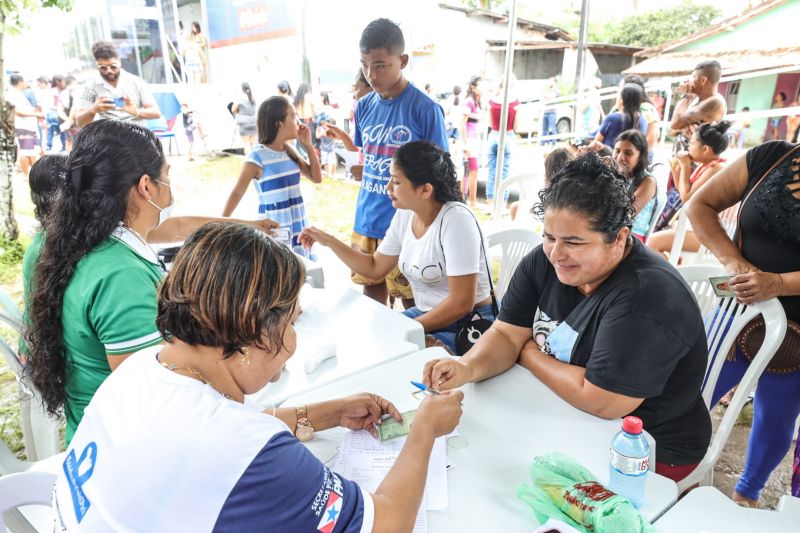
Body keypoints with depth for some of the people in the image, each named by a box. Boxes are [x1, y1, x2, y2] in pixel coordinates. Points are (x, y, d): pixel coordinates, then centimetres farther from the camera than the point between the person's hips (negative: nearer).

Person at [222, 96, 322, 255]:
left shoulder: (290, 150, 6)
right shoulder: (258, 157, -14)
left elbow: (316, 177, 12)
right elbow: (237, 193, -12)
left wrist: (308, 145, 3)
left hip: (298, 227, 7)